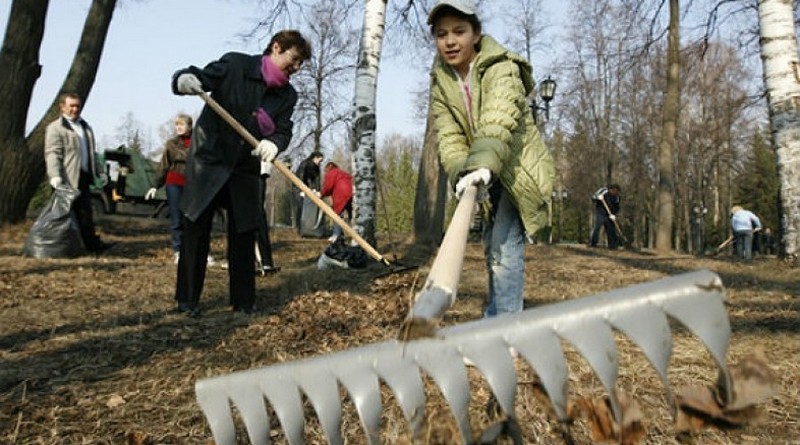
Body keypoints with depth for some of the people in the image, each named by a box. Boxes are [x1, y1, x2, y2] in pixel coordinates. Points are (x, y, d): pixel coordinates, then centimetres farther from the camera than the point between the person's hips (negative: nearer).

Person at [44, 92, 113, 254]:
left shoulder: (85, 127, 21)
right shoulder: (55, 128, -4)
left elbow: (92, 153, 28)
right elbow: (52, 154, -14)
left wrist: (100, 172, 22)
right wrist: (55, 177, -26)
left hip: (83, 177, 7)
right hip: (67, 179, -7)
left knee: (85, 214, 8)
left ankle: (92, 244, 10)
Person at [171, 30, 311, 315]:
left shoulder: (287, 95, 1)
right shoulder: (234, 64, -10)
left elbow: (284, 130, -9)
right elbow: (198, 78, -12)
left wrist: (273, 143, -32)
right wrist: (184, 80, -37)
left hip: (245, 168, 4)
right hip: (208, 160, -3)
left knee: (244, 233, 4)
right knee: (195, 230, 0)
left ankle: (243, 300, 15)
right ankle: (187, 299, 12)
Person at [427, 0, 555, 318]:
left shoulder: (501, 69, -20)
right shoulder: (440, 82, -3)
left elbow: (498, 123, -39)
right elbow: (448, 137, -13)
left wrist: (483, 164, -56)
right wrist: (461, 173, -33)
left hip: (519, 170, -6)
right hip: (487, 177, 7)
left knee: (505, 249, -19)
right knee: (492, 249, 18)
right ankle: (496, 319, 35)